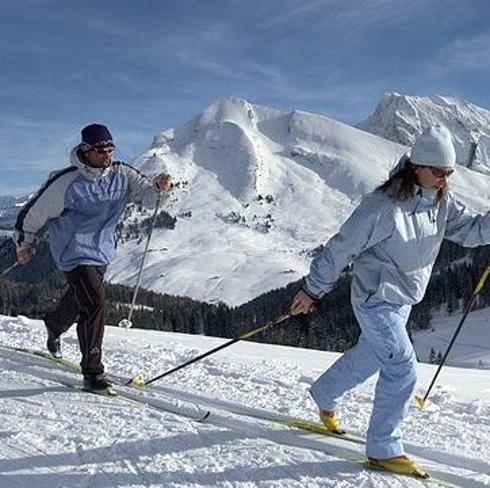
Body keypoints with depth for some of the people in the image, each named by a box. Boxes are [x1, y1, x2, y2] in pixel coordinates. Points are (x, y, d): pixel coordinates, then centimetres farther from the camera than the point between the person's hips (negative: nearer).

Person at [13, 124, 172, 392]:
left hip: (103, 250, 7)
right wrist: (24, 245, 4)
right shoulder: (65, 182, -17)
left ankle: (54, 325, 59)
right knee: (95, 303, -19)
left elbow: (147, 195, -5)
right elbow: (34, 211, -6)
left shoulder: (122, 174, -5)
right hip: (76, 253, -6)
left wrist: (159, 188, -29)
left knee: (79, 296, 27)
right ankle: (92, 371, -13)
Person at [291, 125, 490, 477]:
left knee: (369, 356, 25)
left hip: (404, 299, 9)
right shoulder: (384, 205, -25)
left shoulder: (440, 203, -2)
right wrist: (313, 290, -12)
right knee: (403, 370, -10)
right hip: (376, 299, -9)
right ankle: (383, 450, 5)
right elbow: (343, 246, -19)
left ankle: (325, 396, 51)